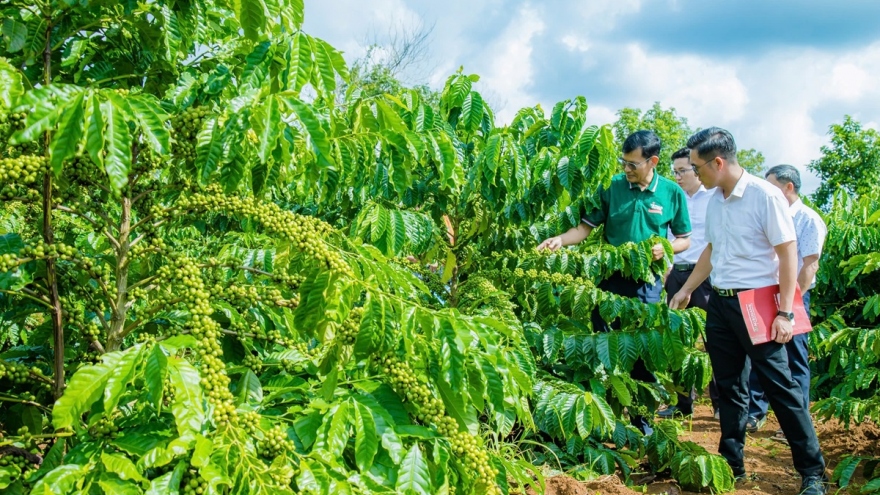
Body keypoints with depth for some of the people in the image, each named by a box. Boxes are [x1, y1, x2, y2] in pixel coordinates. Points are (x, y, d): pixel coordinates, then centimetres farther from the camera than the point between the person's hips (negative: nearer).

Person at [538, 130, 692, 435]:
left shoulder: (672, 193, -1)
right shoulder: (612, 187, -2)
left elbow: (684, 239, 8)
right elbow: (586, 227, -1)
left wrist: (664, 247, -12)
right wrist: (560, 240, -18)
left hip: (648, 283, 0)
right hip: (610, 278, 1)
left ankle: (640, 415, 21)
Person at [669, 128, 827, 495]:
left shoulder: (765, 195, -14)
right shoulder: (714, 200, 8)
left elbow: (787, 255, -13)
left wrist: (785, 313, -16)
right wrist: (686, 290, 23)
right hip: (719, 303, 7)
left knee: (781, 386, -3)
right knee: (729, 387, 13)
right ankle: (732, 465, 24)